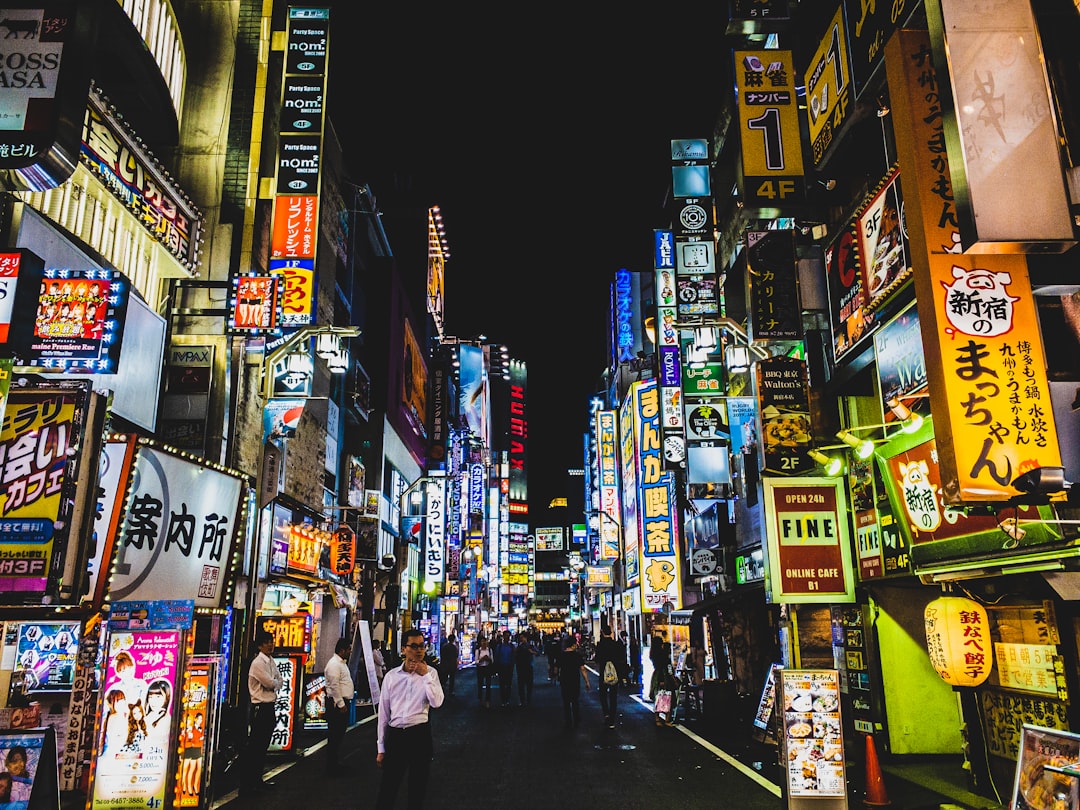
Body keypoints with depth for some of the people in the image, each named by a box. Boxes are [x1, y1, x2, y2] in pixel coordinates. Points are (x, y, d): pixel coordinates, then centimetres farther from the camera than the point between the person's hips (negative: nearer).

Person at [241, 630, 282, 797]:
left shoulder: (271, 661, 13)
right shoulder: (258, 663, -15)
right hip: (260, 708, -9)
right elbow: (270, 683, -17)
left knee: (263, 746, 14)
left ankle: (257, 780, 23)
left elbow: (279, 682, 13)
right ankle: (246, 783, 0)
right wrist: (275, 683, 3)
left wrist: (273, 684, -7)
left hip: (270, 706, 9)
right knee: (254, 747, -5)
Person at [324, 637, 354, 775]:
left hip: (343, 702, 10)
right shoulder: (334, 664, -16)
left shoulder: (342, 663, 17)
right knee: (334, 736, -4)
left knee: (339, 735, 16)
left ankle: (335, 764, 25)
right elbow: (334, 686, -21)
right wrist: (340, 704, -21)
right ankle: (332, 768, 2)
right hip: (337, 704, -10)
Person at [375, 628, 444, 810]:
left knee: (418, 788, 11)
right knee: (387, 790, 7)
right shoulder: (391, 676, 3)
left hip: (420, 734, -1)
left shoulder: (430, 673, 1)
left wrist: (425, 675, -14)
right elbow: (383, 712, 7)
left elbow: (436, 702, -14)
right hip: (395, 735, 1)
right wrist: (381, 748, 8)